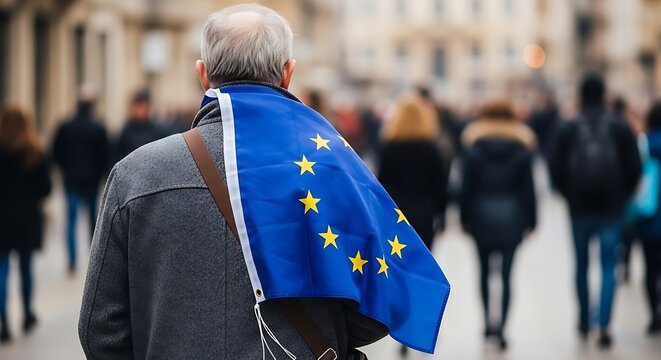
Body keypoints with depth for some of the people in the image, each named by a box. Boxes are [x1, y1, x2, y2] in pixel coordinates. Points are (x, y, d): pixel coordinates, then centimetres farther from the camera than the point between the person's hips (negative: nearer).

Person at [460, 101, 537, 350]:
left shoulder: (473, 149, 0)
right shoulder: (523, 149, 1)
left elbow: (467, 187, -2)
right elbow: (528, 188, 1)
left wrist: (465, 218, 4)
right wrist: (530, 220, 6)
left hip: (482, 217, 0)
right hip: (511, 217, 0)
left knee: (484, 269, 15)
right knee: (506, 273, -1)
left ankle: (487, 322, 15)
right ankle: (501, 328, -7)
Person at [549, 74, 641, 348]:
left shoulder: (568, 130, -2)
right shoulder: (621, 129, -2)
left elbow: (556, 170, -3)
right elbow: (634, 168, -3)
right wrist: (622, 196, 12)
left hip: (580, 208, 1)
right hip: (611, 209, -1)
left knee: (582, 265, 15)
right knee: (609, 267, 3)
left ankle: (584, 324, 24)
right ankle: (604, 326, -10)